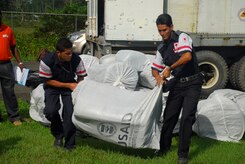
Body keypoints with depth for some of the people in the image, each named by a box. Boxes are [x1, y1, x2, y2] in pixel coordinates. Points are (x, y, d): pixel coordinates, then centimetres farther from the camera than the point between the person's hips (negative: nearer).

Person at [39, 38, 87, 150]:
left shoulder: (76, 60, -23)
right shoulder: (47, 61, -29)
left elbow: (81, 77, -5)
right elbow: (48, 81, -17)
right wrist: (69, 85, -20)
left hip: (70, 85, 1)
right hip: (52, 86, -1)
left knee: (70, 113, -14)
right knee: (50, 111, -21)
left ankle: (69, 144, 2)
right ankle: (58, 135, 10)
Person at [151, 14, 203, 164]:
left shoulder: (181, 37, -10)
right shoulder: (162, 48, 10)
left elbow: (187, 56, -26)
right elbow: (155, 68, 16)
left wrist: (170, 68, -20)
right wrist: (158, 77, -6)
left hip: (192, 83, -6)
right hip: (177, 84, 6)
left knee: (187, 117, -11)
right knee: (169, 116, 7)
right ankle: (164, 147, 26)